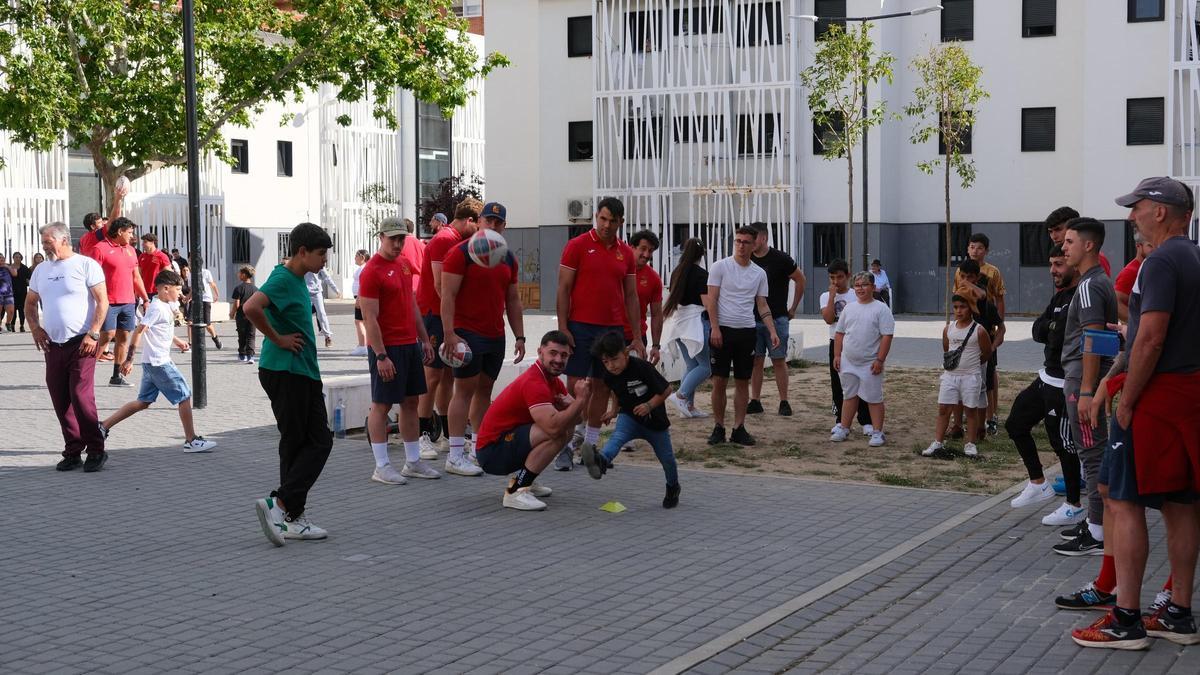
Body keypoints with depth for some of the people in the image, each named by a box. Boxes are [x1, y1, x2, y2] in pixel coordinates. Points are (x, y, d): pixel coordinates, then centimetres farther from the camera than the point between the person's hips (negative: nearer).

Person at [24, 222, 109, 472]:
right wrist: (35, 328, 5)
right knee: (60, 401, 6)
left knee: (81, 397, -12)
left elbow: (102, 301, -8)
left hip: (81, 343, -6)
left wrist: (92, 334, -16)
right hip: (53, 345, 6)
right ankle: (73, 452, 15)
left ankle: (96, 451, -2)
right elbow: (30, 303, 23)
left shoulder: (86, 265, -4)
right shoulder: (41, 269, 15)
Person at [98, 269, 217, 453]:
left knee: (143, 402, 13)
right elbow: (139, 331, -20)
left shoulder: (166, 306, 13)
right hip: (158, 362, -10)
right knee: (185, 396, -3)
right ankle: (191, 441, 3)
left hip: (153, 362, 10)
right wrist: (129, 360, -22)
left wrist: (176, 340, 40)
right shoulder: (157, 308, -16)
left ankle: (104, 426, 13)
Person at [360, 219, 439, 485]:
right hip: (387, 347, -8)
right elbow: (369, 318, -17)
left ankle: (413, 462, 19)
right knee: (381, 405, -1)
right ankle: (381, 467, 3)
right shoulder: (372, 271, -14)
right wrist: (381, 356, -20)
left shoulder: (404, 264, 11)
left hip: (410, 345, 8)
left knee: (411, 402, 12)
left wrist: (424, 339, 17)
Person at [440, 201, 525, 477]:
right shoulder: (461, 253, -7)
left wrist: (520, 336, 12)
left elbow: (513, 300, 18)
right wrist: (450, 334, -20)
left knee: (485, 390, 10)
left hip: (496, 336, 7)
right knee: (465, 390, -7)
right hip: (467, 334, -7)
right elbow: (447, 296, -12)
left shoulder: (507, 258, 14)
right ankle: (455, 456, -6)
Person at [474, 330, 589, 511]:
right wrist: (580, 399, -29)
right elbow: (553, 427, -36)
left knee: (566, 426, 13)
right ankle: (515, 491, -20)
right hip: (492, 451, -10)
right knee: (558, 433, -26)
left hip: (509, 439, 10)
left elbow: (576, 417, 6)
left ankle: (523, 481, 14)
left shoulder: (553, 380, 8)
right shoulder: (534, 382, -23)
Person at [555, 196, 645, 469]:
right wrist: (563, 328, -11)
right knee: (575, 386, -5)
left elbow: (631, 296, 13)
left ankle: (591, 445, 13)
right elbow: (563, 289, -3)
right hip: (581, 327, -4)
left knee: (602, 387, 6)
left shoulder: (626, 253, 10)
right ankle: (566, 445, 1)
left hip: (613, 330, 4)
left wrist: (637, 337, 8)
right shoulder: (577, 246, -2)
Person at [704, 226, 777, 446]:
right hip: (723, 330, -4)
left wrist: (772, 331, -1)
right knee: (719, 381, -2)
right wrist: (715, 328, -15)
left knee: (743, 382, 5)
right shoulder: (720, 266, -3)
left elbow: (762, 306, 11)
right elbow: (711, 299, -6)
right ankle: (718, 427, 7)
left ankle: (739, 429, 10)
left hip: (747, 332, 4)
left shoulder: (759, 274, 9)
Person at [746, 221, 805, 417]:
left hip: (777, 319, -3)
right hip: (753, 319, 4)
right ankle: (755, 401, 10)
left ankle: (784, 403, 4)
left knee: (779, 361, -1)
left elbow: (800, 280, 3)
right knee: (756, 361, 5)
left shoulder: (780, 259, -8)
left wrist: (793, 308, 4)